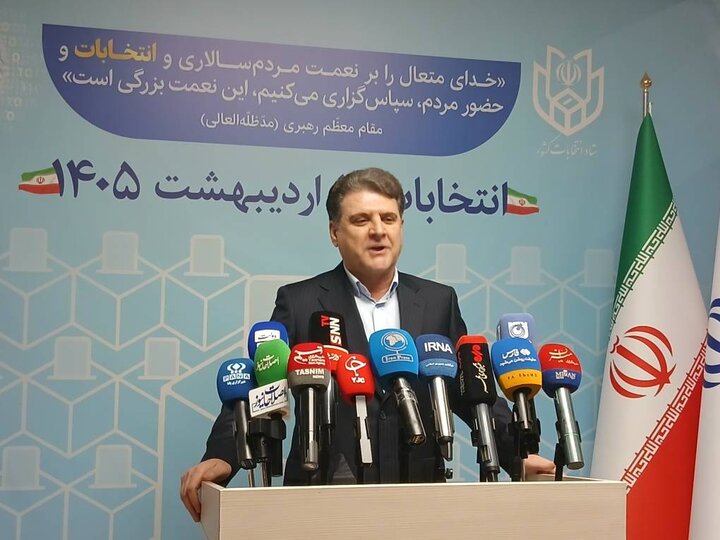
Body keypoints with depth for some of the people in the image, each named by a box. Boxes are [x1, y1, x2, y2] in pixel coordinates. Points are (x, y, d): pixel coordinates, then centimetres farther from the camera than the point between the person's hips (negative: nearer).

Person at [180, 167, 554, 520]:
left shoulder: (438, 302, 10)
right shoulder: (299, 303, 2)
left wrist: (518, 453, 0)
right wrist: (221, 458, -17)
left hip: (419, 490, 3)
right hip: (325, 493, -2)